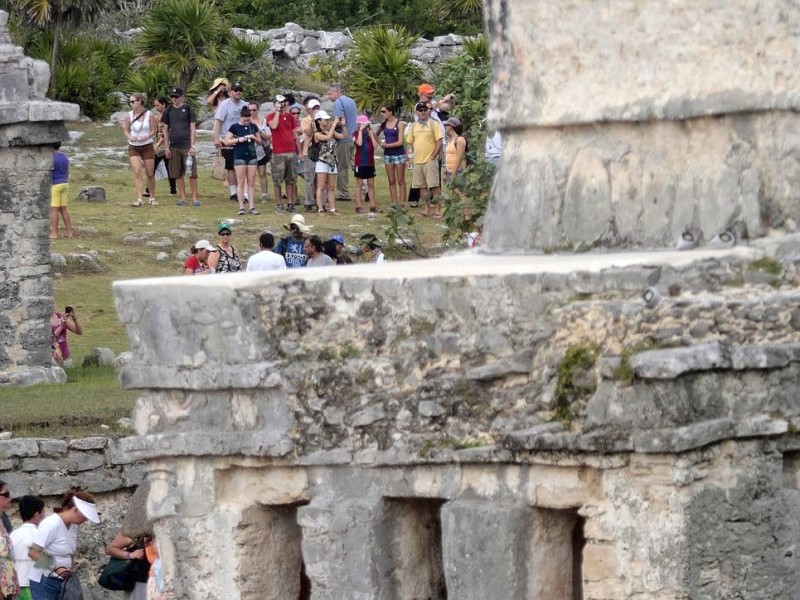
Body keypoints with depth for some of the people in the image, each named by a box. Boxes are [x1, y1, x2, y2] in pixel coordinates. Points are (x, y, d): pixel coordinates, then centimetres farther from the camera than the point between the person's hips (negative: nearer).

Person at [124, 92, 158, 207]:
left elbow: (153, 130, -3)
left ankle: (152, 198, 25)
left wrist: (146, 137, -22)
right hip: (133, 147, 1)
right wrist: (129, 137, -14)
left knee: (150, 174, 6)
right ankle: (139, 199, -17)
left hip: (147, 147, -1)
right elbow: (126, 130, 7)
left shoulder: (149, 115, -7)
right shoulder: (129, 116, -2)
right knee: (137, 172, -14)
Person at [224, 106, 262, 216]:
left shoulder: (253, 127, 8)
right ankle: (241, 207, 0)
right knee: (241, 182, -2)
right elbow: (227, 141, -2)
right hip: (239, 157, -3)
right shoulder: (235, 127, -1)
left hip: (252, 156, 3)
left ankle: (252, 207, 5)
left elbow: (260, 142, 14)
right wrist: (238, 140, -15)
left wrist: (254, 138, -7)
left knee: (251, 183, 4)